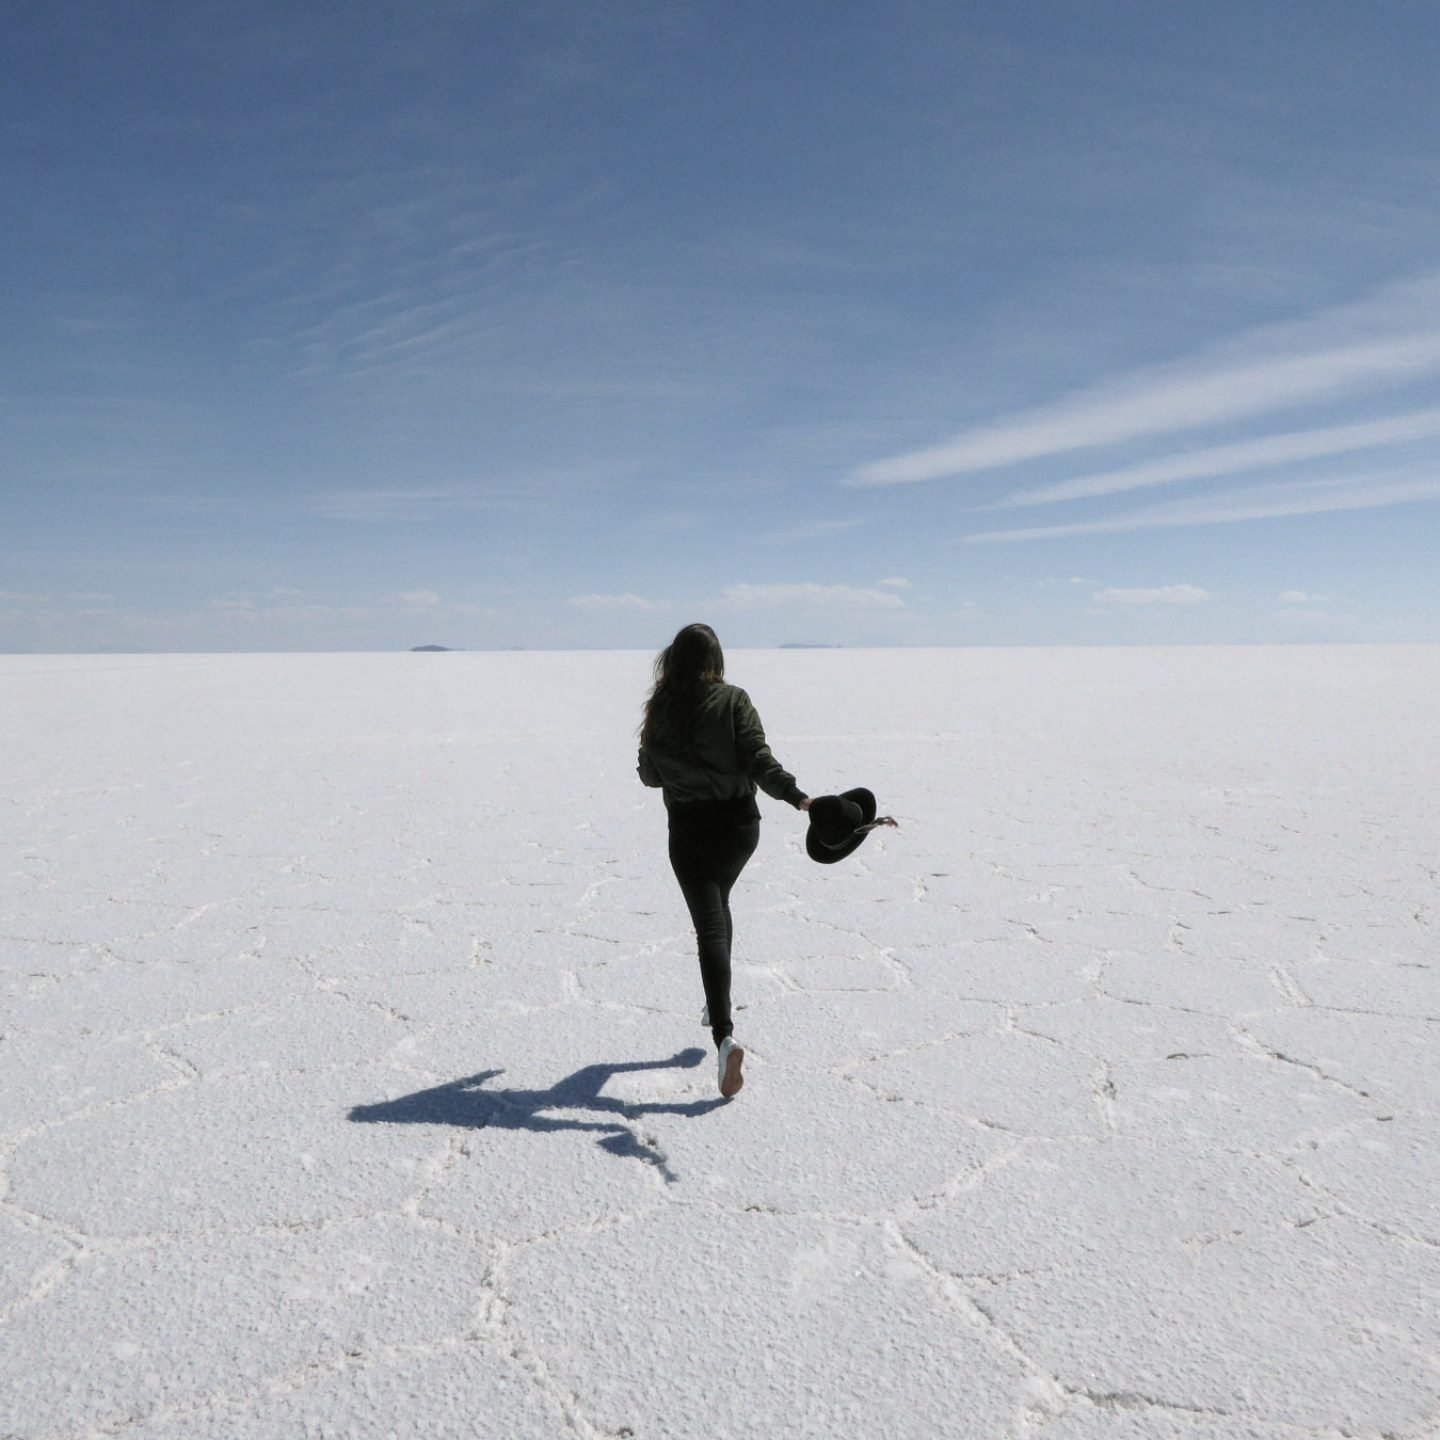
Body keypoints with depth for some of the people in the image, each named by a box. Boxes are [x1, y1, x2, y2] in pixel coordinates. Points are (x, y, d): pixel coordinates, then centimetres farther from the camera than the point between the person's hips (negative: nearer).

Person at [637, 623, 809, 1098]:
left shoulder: (661, 708, -4)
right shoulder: (734, 701, -6)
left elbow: (649, 774, 5)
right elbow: (760, 760, -17)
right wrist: (797, 796, -19)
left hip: (689, 827, -2)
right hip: (739, 823, 2)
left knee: (709, 926, -3)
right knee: (717, 904, 26)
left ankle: (725, 1035, -19)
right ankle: (716, 1005, 35)